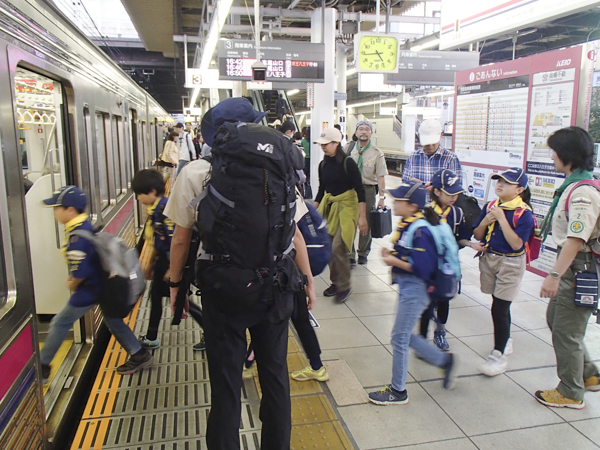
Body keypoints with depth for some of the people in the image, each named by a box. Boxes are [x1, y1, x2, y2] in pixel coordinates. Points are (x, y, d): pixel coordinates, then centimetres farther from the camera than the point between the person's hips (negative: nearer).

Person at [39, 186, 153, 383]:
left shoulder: (76, 236, -25)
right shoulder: (85, 225, 4)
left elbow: (81, 271, -25)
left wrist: (73, 284, -6)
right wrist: (74, 278, 10)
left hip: (90, 288, -9)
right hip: (102, 283, 9)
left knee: (60, 323, 6)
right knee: (112, 320, 19)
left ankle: (41, 368, 20)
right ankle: (139, 355, 26)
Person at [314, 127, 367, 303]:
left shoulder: (348, 163, -11)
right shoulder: (323, 165, 5)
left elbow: (360, 190, -12)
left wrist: (362, 217, -16)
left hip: (347, 207, -6)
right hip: (328, 207, 6)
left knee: (338, 248, -13)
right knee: (328, 247, 4)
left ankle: (345, 287, 3)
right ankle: (336, 282, 22)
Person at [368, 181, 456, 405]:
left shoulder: (419, 231, -23)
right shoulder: (406, 224, 5)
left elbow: (423, 268, -26)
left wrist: (395, 261, -20)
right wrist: (391, 254, 0)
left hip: (414, 290, -10)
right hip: (406, 287, 10)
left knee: (399, 338, 2)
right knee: (406, 336, 20)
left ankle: (398, 391, 19)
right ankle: (445, 360, 36)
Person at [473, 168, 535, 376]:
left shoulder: (524, 213, -15)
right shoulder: (490, 206, 2)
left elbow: (516, 243, -23)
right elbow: (477, 236, 6)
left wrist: (501, 218, -25)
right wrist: (485, 221, -14)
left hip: (510, 263, -5)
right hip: (488, 258, 5)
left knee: (499, 308, -5)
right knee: (500, 305, 17)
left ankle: (499, 354, 7)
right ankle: (506, 340, 37)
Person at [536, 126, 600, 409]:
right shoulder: (574, 185, 9)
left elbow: (576, 239, -30)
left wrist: (555, 275, -33)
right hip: (572, 266, 10)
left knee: (566, 331, 2)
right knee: (555, 318, 21)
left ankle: (571, 393, 20)